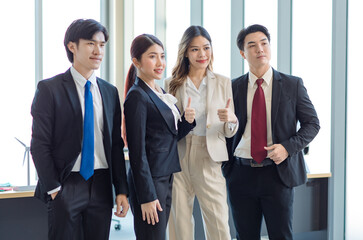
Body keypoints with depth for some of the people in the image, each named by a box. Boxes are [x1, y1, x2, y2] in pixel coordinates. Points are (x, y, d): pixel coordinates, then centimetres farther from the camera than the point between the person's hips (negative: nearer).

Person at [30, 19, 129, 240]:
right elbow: (39, 145, -7)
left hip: (101, 186, 4)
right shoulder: (50, 89, -5)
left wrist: (122, 190, 6)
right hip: (66, 187, -4)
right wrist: (53, 189, -11)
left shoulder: (110, 92, 10)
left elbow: (116, 145, 11)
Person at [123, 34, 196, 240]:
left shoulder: (161, 93, 12)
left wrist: (187, 121, -1)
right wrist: (147, 196, -18)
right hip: (150, 181, -9)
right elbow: (137, 151, -16)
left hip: (166, 178, 9)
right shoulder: (137, 96, -14)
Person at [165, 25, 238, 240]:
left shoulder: (224, 83, 8)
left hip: (210, 160, 0)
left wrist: (231, 119, -15)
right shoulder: (172, 85, 6)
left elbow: (229, 132, 7)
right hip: (178, 160, 0)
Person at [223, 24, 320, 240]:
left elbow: (312, 123, 3)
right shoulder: (233, 87, 5)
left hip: (278, 173, -1)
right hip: (241, 175, 2)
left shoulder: (293, 85, 1)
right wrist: (226, 165, 4)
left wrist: (287, 147, -12)